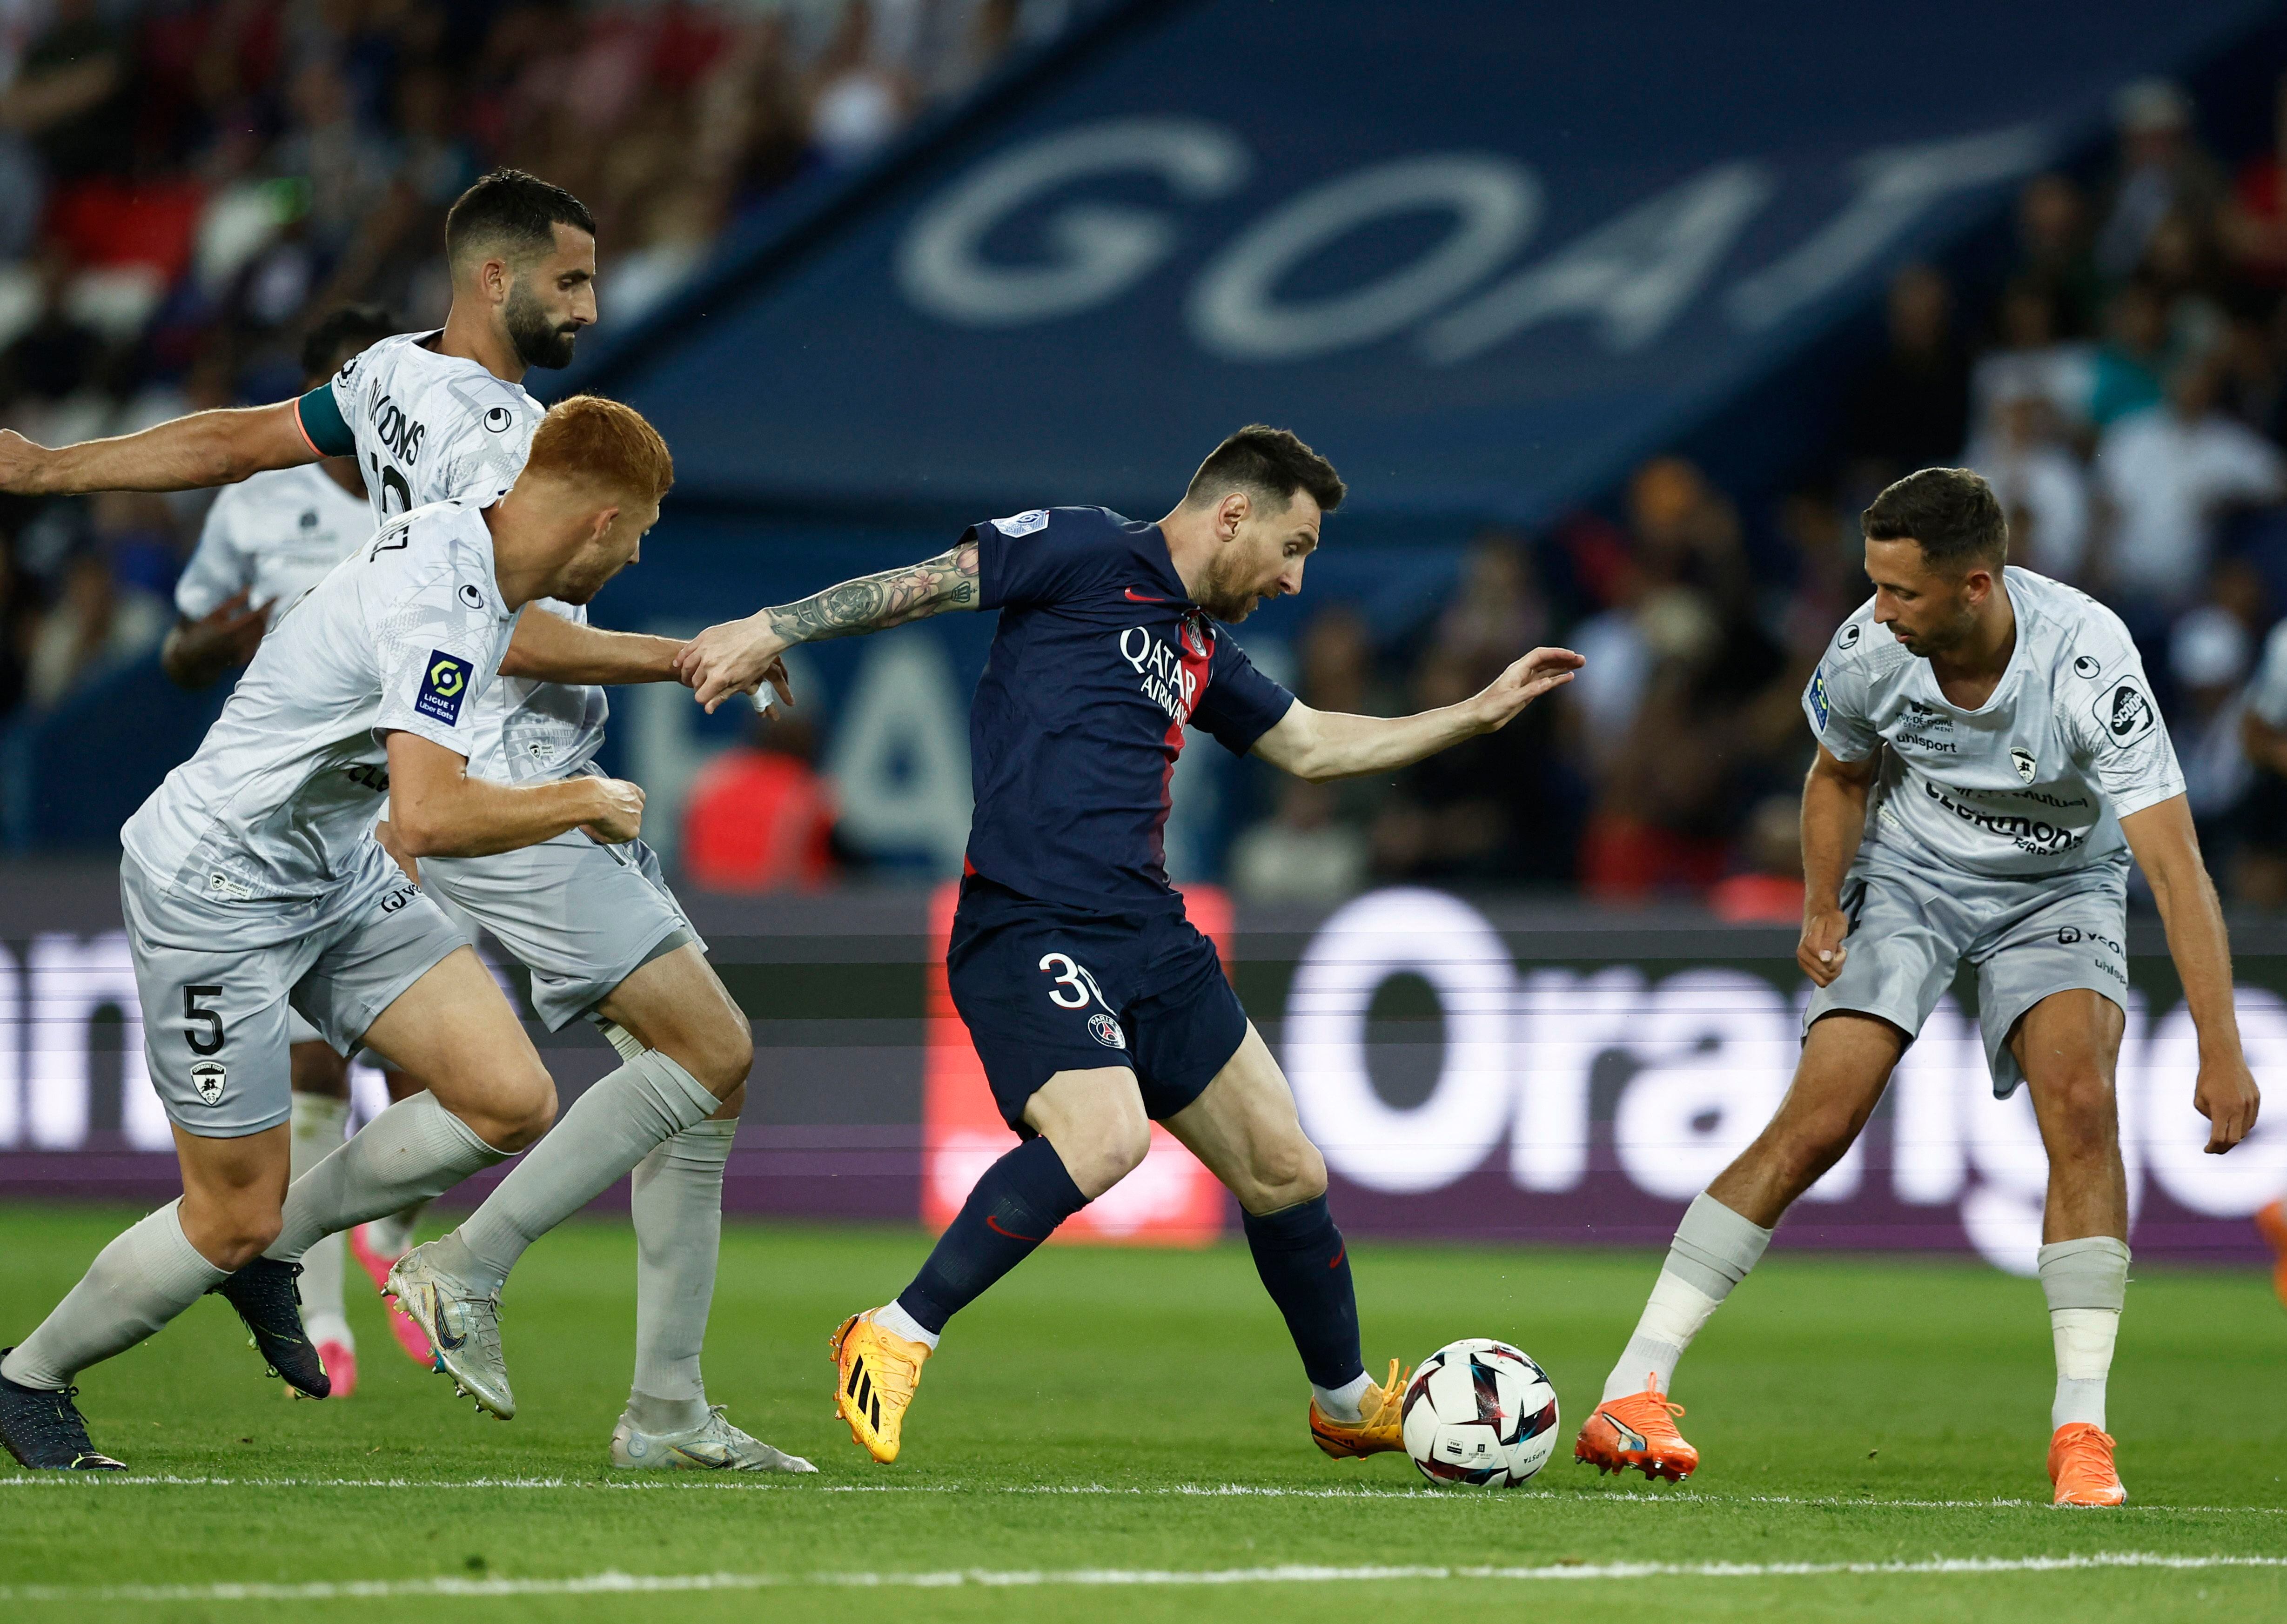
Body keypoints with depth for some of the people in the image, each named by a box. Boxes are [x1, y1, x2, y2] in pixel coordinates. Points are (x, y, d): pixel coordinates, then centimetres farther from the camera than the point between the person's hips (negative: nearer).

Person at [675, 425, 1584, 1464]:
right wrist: (771, 630, -15)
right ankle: (893, 1341, -18)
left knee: (1285, 1172, 12)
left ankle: (1348, 1405, 34)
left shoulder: (1201, 648, 22)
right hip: (1029, 932, -9)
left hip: (1151, 940, 9)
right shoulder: (1088, 553, -2)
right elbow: (925, 584, -5)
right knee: (1104, 1136, -31)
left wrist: (1481, 712, 33)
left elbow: (1312, 746, 35)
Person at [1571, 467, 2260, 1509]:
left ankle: (2079, 1431, -19)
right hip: (1909, 875, 1)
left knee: (2081, 1102, -25)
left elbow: (2176, 866, -35)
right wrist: (1823, 908, -10)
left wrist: (2221, 1052, -39)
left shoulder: (2087, 660, -33)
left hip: (2058, 887, -1)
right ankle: (1631, 1395, -10)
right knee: (1815, 1125, -13)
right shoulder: (1870, 652, -23)